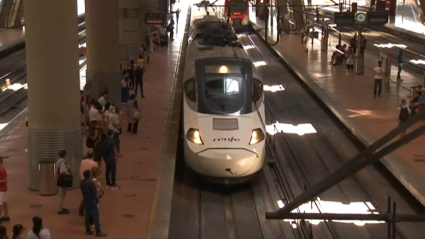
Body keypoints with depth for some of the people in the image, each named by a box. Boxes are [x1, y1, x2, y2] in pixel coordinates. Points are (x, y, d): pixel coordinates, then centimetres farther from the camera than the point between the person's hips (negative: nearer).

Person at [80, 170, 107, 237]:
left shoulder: (82, 182, 1)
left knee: (87, 216, 14)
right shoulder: (90, 182, -23)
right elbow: (95, 193, -18)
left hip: (86, 201, 8)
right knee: (95, 216, -3)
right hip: (92, 201, -8)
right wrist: (98, 199, -4)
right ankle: (98, 232, 0)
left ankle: (88, 230, 19)